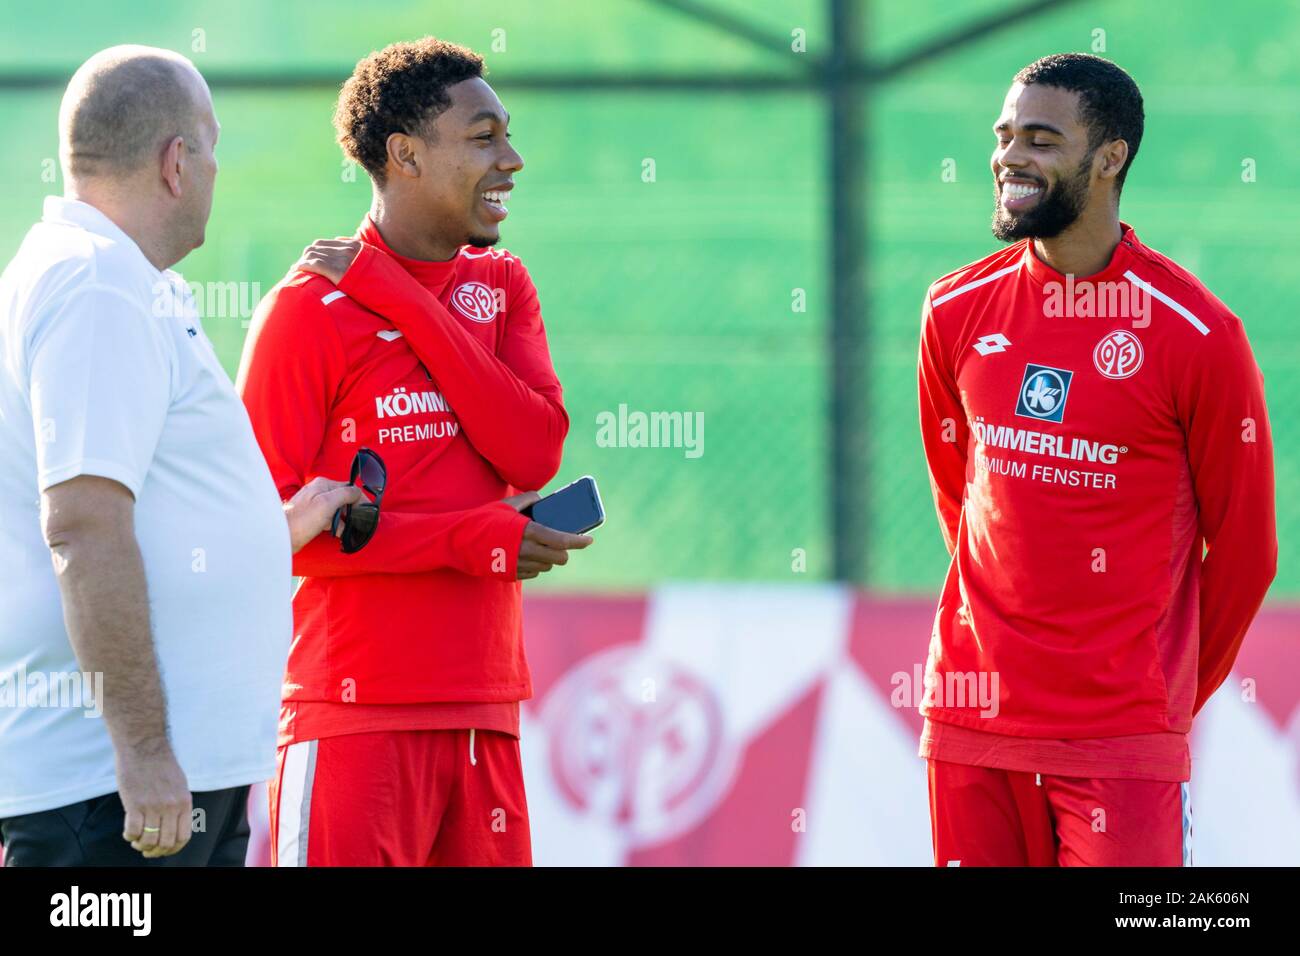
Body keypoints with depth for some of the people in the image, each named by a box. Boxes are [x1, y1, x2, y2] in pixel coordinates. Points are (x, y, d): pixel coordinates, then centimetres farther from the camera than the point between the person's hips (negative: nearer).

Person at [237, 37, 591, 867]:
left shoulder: (503, 287, 13)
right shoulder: (310, 308, -4)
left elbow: (536, 454, -3)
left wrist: (402, 300, -7)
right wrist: (468, 540, -12)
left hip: (486, 714, 5)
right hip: (357, 716, -5)